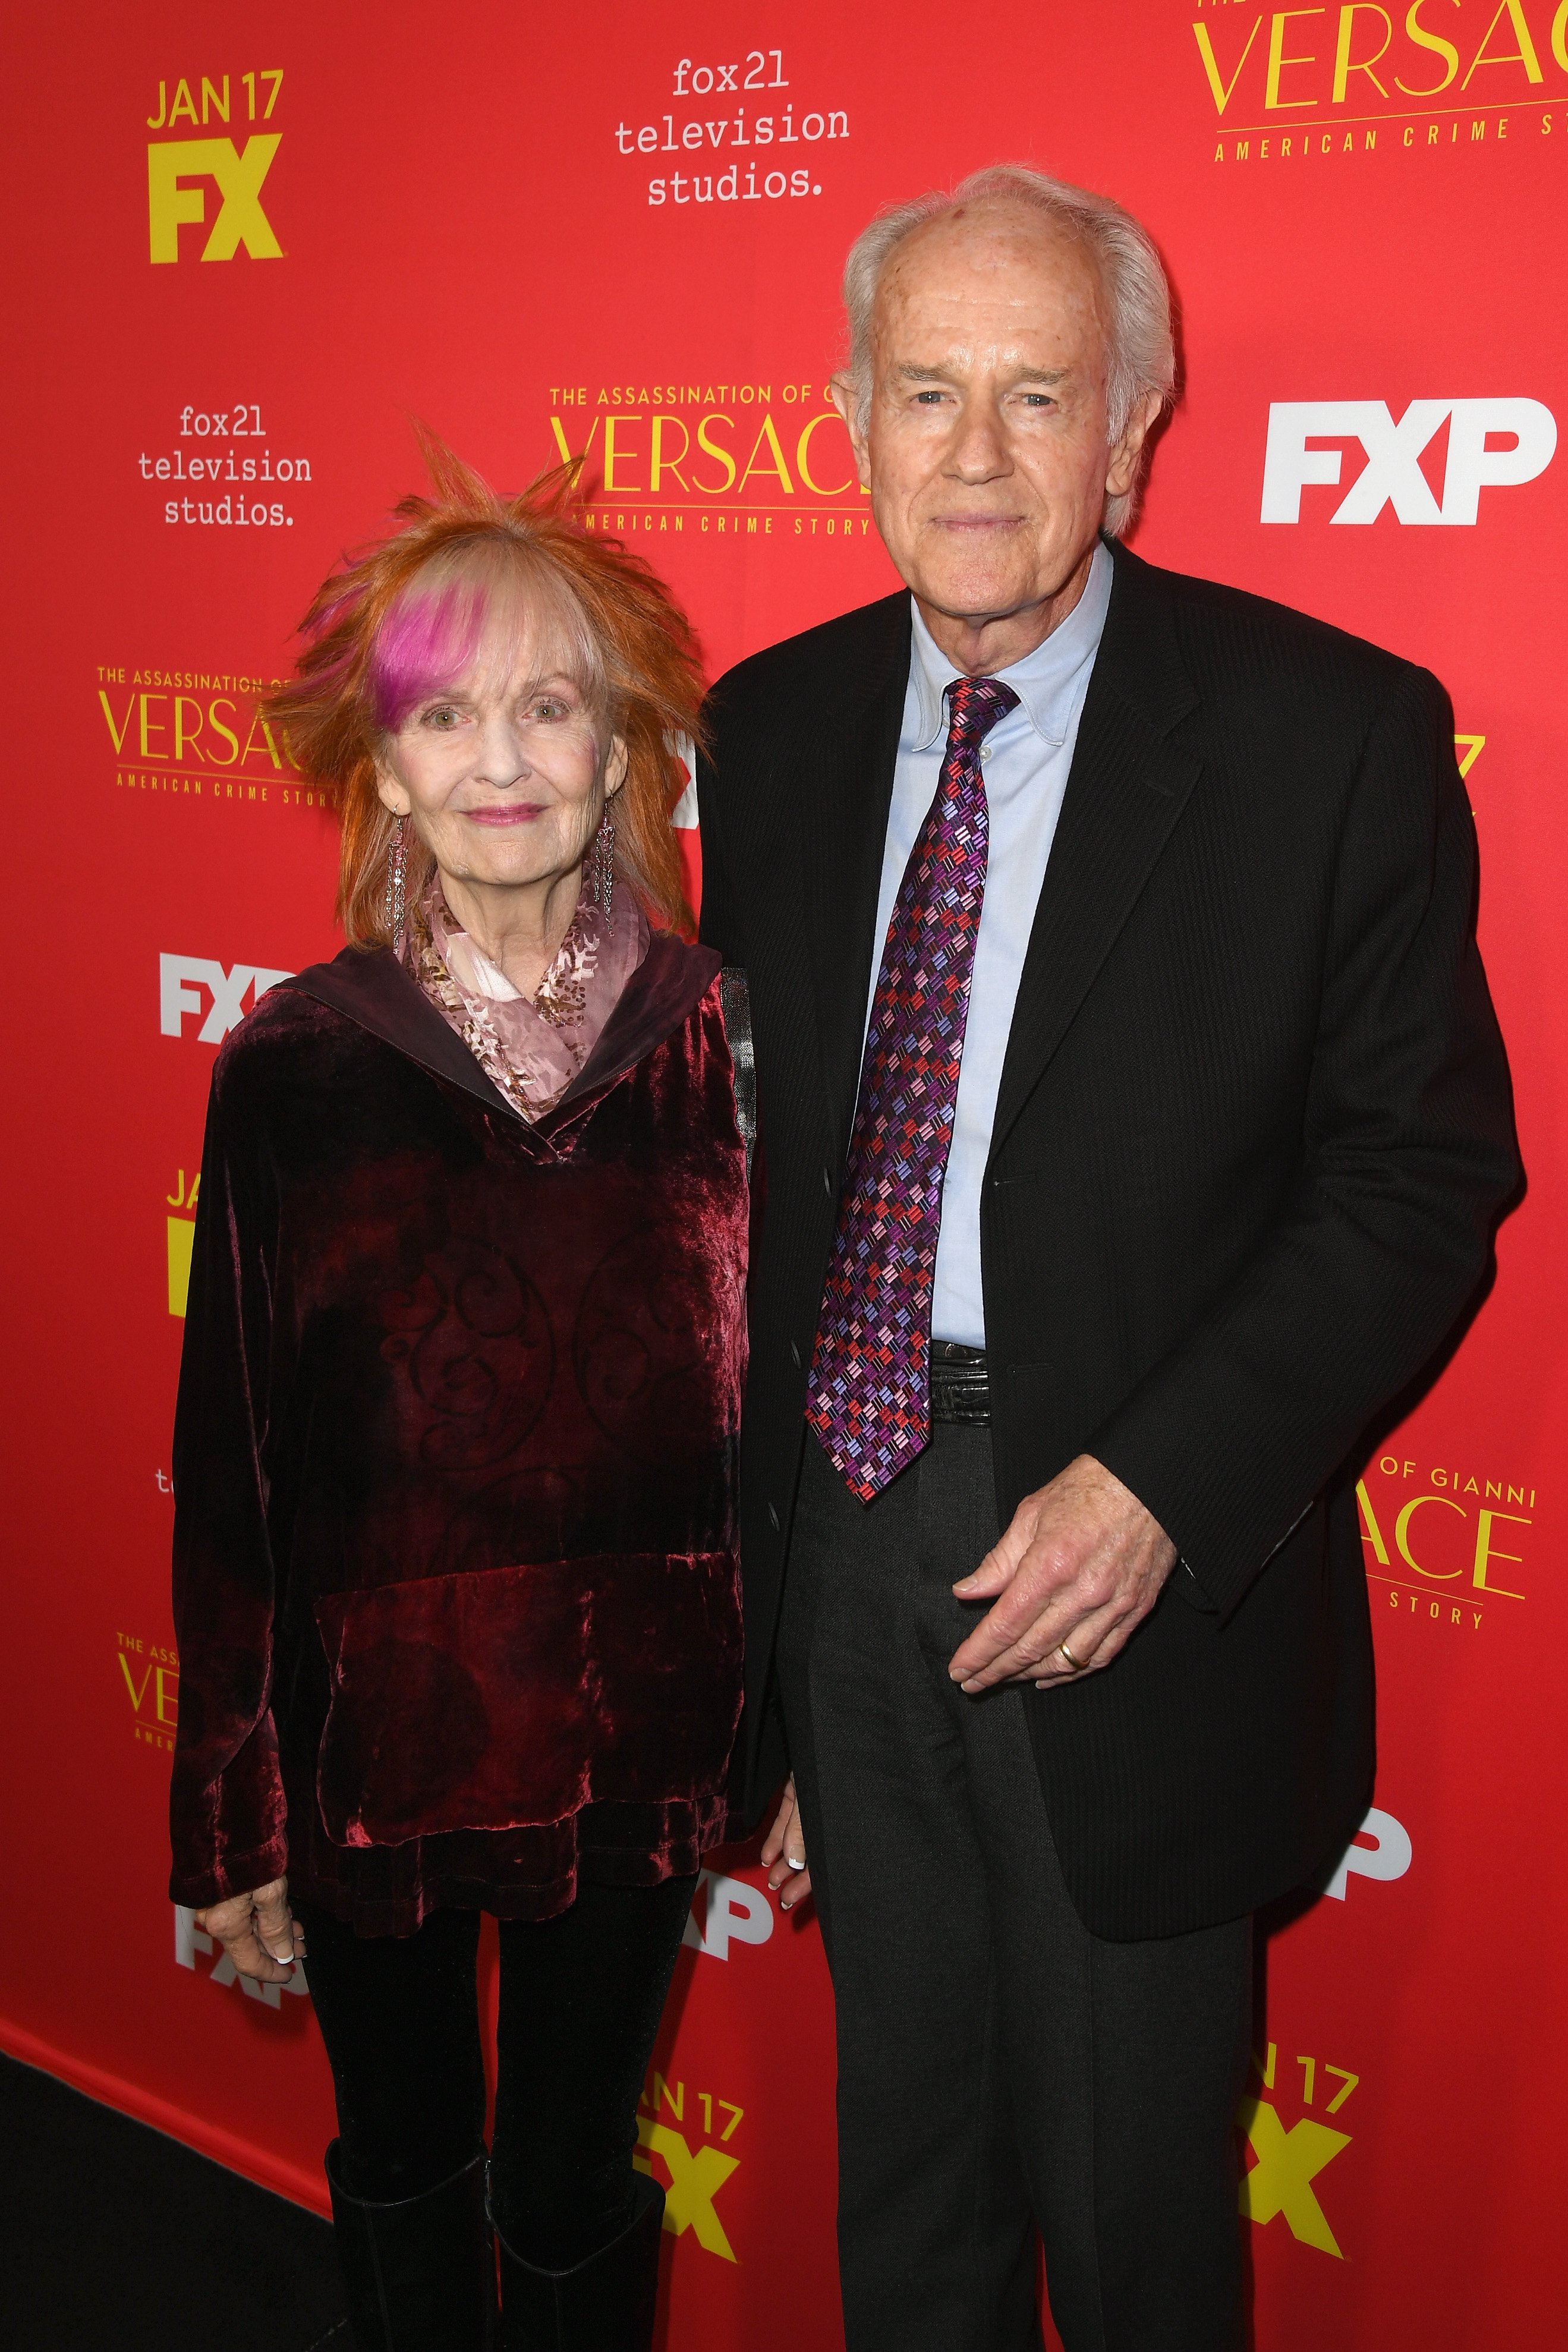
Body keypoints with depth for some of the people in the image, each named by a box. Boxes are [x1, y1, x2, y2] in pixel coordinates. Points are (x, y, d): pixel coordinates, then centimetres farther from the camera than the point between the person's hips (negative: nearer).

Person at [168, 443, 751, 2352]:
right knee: (402, 2171, 23)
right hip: (371, 1734, 0)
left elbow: (779, 1400, 0)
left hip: (634, 1735, 0)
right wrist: (232, 1818, -2)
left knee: (574, 2195, 19)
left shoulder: (717, 1034, -6)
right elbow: (230, 1458, -5)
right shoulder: (292, 1067, -9)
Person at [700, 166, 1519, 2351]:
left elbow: (1424, 1171, -9)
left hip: (1141, 1588, -3)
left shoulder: (1330, 733, -10)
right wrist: (743, 1575, 9)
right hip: (841, 1546, 4)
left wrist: (1163, 1481, -20)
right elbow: (751, 1165, 7)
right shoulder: (772, 729, 3)